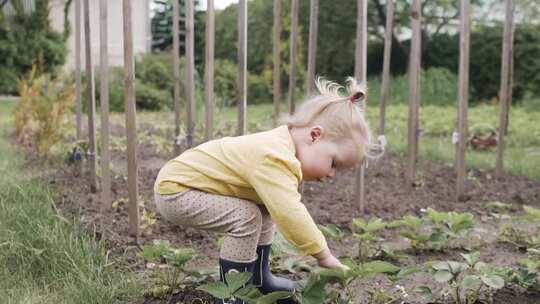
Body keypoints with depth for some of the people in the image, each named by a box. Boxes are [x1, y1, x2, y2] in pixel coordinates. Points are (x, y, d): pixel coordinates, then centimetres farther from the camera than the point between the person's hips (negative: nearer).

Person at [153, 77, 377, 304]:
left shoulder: (282, 145, 1)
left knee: (266, 210, 9)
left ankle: (258, 279, 20)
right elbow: (289, 215, -39)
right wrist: (323, 255, -28)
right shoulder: (274, 158, -33)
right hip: (174, 189, -10)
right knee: (247, 216, -24)